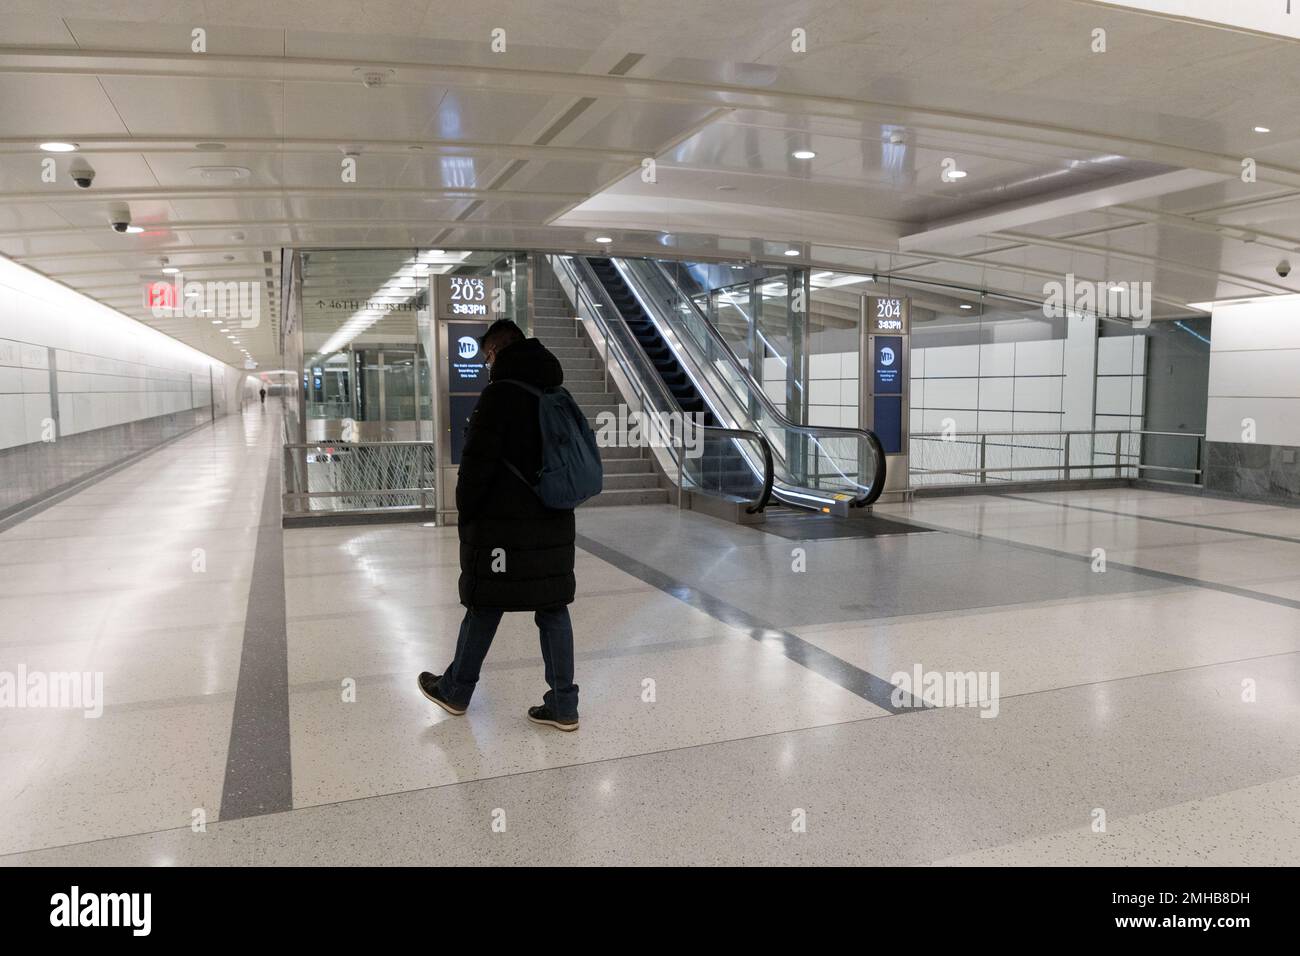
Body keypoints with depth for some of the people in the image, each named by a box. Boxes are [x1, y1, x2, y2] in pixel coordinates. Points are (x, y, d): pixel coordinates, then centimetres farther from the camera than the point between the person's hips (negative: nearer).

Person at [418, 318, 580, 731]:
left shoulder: (499, 394, -12)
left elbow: (477, 464, -14)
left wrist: (465, 516, -3)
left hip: (503, 526, -6)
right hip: (555, 525, 7)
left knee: (484, 607, 7)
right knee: (553, 608, 9)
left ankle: (455, 691, 26)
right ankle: (562, 704, 12)